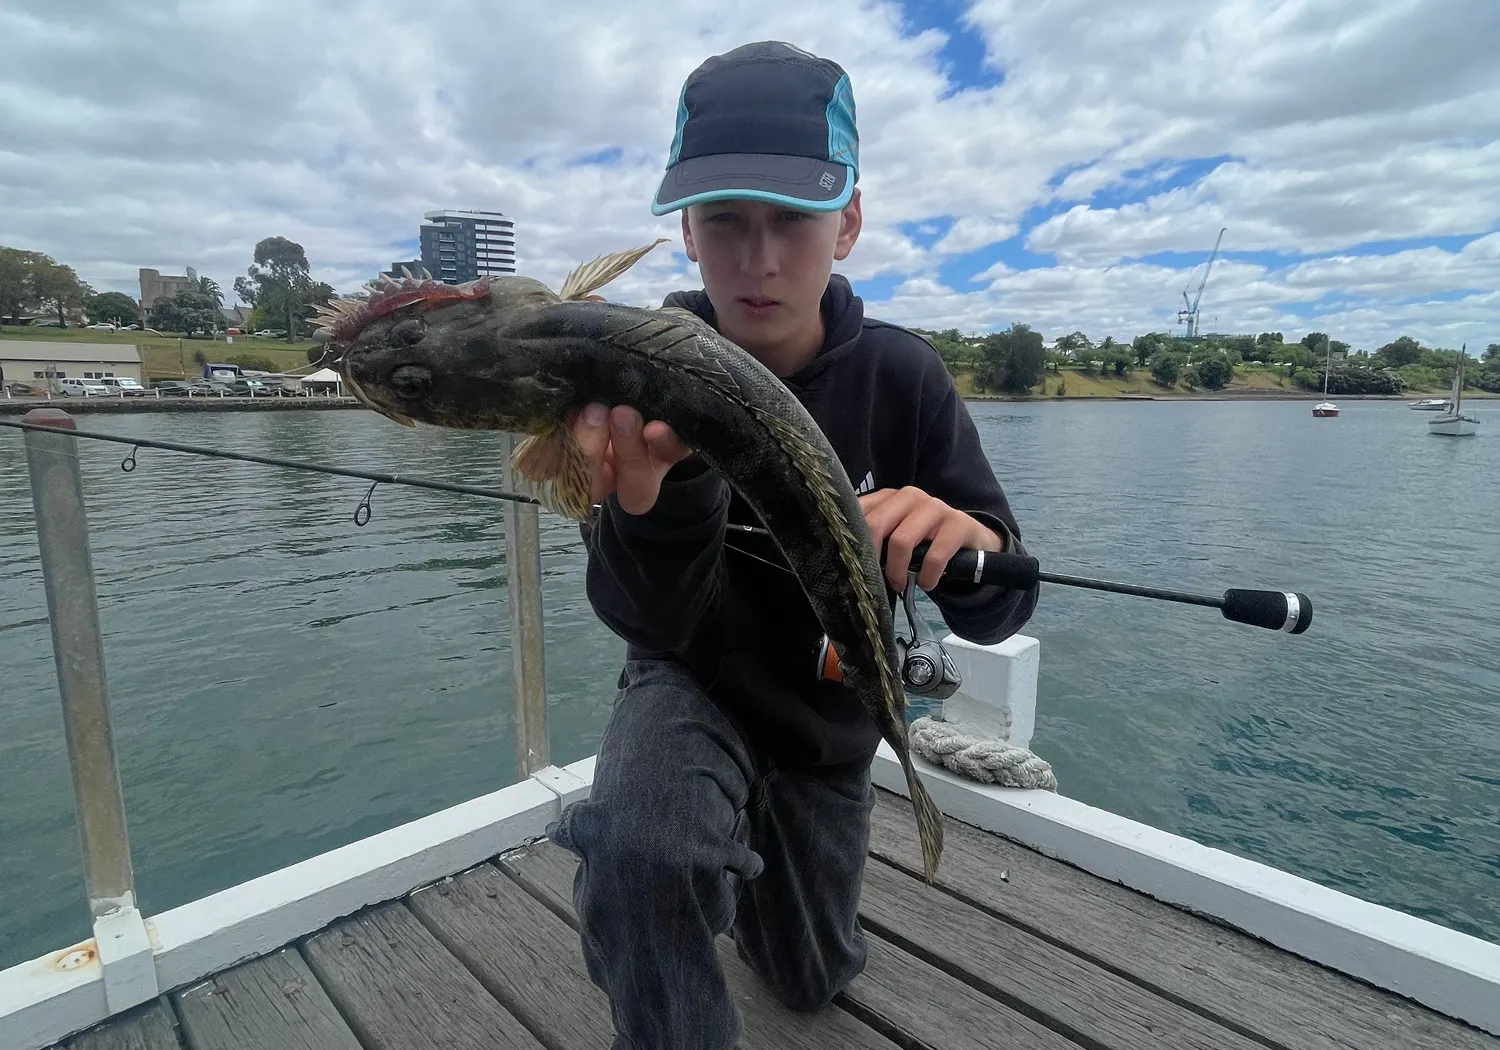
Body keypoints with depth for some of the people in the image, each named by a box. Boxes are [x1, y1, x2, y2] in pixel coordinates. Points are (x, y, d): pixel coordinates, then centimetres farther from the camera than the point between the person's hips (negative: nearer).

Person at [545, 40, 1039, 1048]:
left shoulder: (902, 377, -19)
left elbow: (999, 612, -20)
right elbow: (654, 625, -27)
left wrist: (972, 549, -44)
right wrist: (659, 487, -48)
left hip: (828, 719, 3)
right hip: (693, 686, -2)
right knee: (640, 845, -39)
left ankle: (748, 856, 56)